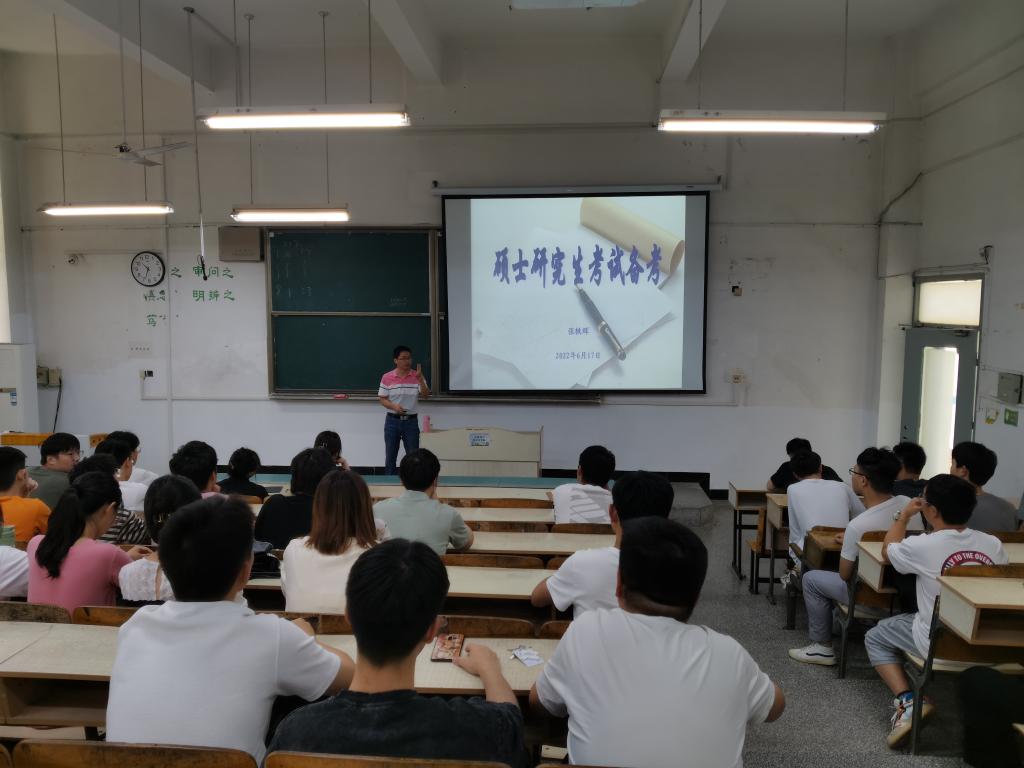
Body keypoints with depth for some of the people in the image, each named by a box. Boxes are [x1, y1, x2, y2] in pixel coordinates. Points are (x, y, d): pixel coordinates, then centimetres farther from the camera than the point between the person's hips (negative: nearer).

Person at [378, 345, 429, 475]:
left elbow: (426, 395, -9)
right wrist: (394, 406, -18)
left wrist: (420, 379, -24)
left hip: (411, 421, 0)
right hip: (392, 420, 0)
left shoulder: (417, 377, 0)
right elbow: (382, 399, 1)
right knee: (390, 457, 7)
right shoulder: (387, 378, -3)